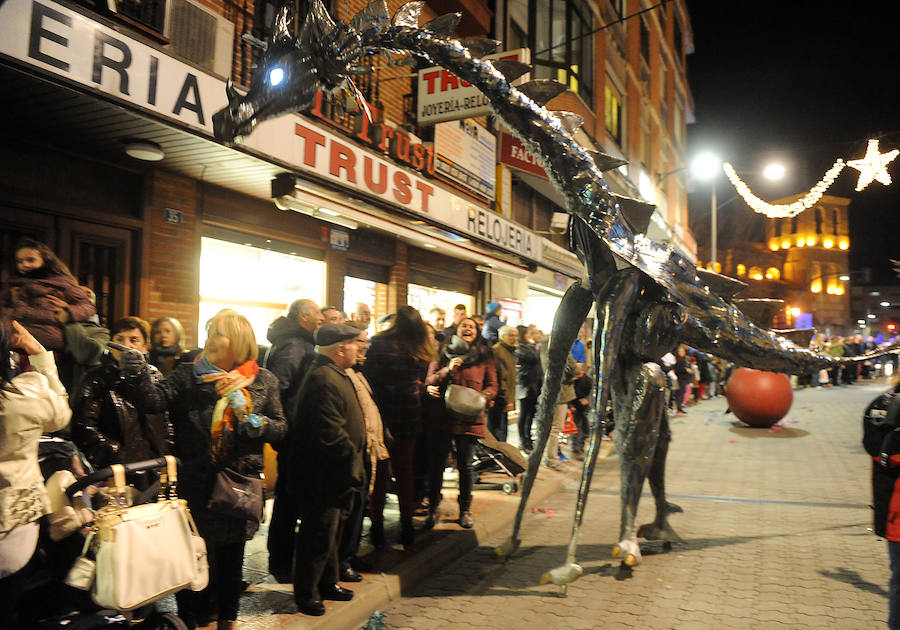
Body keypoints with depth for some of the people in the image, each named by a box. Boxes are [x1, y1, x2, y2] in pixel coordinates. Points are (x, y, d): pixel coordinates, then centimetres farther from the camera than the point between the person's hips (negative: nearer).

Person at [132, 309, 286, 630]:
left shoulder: (263, 381, 1)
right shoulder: (189, 374, -2)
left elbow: (281, 430, -1)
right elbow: (156, 400, -21)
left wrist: (253, 420, -18)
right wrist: (139, 375, -39)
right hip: (195, 486, -1)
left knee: (231, 556, 16)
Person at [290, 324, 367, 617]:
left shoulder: (335, 374, 11)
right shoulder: (324, 379, -25)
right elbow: (330, 433, -28)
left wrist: (354, 459, 16)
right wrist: (353, 458, -17)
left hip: (337, 474, 11)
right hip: (324, 476, -11)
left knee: (331, 532, 23)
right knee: (320, 535, 4)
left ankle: (328, 583, 38)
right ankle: (306, 593, 21)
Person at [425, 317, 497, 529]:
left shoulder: (484, 357, 9)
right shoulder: (444, 354, 9)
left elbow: (492, 386, 8)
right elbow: (429, 381, 3)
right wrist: (447, 371, -14)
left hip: (470, 418, 0)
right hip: (442, 416, 0)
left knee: (466, 465, 7)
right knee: (436, 462, 3)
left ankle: (465, 510, 21)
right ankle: (433, 508, 17)